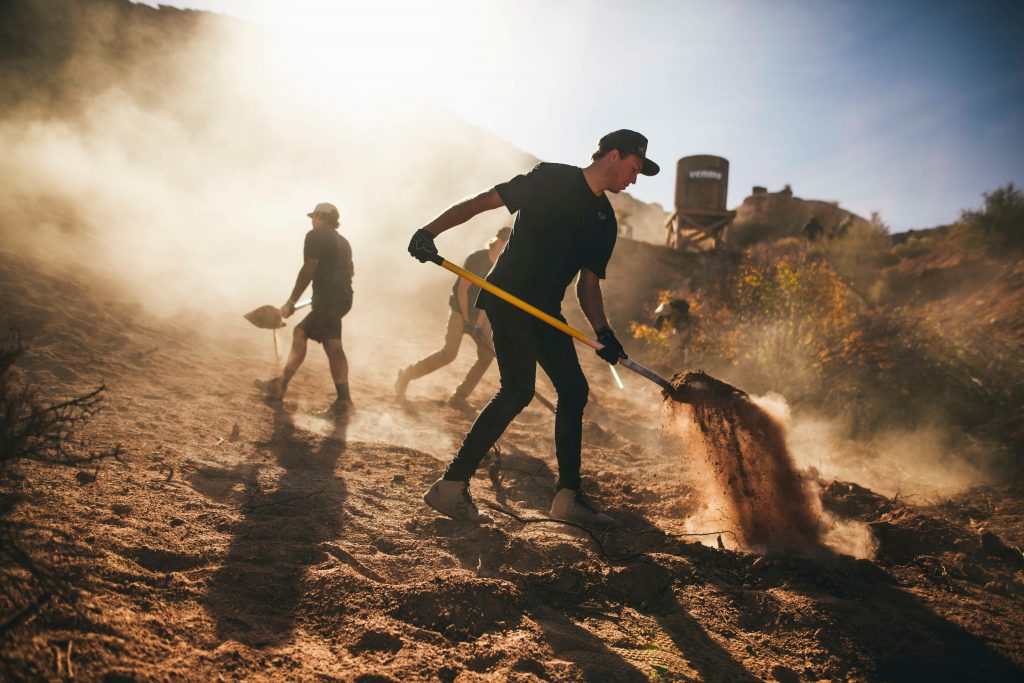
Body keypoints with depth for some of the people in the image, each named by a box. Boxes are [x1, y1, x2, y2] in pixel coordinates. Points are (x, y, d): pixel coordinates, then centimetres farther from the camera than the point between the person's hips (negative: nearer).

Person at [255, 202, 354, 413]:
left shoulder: (315, 236, -4)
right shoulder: (342, 241, 22)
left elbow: (308, 270, -12)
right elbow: (350, 271, 32)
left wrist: (291, 302, -10)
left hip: (327, 298, -9)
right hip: (343, 297, 9)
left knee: (333, 345, -10)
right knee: (301, 332, 11)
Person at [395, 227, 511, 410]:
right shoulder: (476, 259, -18)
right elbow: (462, 290, -19)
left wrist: (480, 320, -5)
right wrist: (466, 319, -17)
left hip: (479, 316, 7)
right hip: (460, 312, -7)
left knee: (487, 355, -3)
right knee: (449, 353, -18)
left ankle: (459, 397, 4)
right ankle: (407, 375, -1)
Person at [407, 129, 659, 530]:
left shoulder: (605, 219, 16)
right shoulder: (552, 179, -3)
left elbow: (588, 283, 17)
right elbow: (483, 201, -7)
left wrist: (603, 332, 1)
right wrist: (432, 230, -19)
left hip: (546, 312, 8)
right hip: (508, 297, -8)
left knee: (574, 389, 5)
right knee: (519, 388, -20)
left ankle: (568, 497, 15)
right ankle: (451, 486, -13)